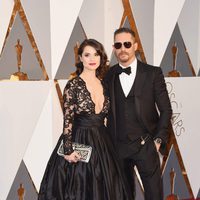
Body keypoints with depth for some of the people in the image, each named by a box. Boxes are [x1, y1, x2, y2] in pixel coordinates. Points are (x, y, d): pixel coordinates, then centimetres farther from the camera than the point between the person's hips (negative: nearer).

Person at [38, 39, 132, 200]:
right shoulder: (73, 85, -10)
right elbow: (67, 120, -12)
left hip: (101, 144, 5)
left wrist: (102, 139, 10)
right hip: (79, 144, -5)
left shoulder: (103, 84, 7)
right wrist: (68, 150, -15)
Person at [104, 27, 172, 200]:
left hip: (145, 145, -2)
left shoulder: (153, 73, -3)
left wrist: (159, 139, -5)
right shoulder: (109, 76, 4)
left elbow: (165, 109, -1)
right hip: (118, 146, 2)